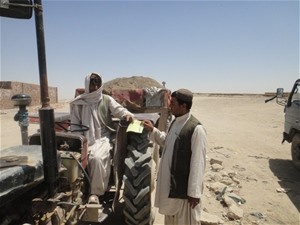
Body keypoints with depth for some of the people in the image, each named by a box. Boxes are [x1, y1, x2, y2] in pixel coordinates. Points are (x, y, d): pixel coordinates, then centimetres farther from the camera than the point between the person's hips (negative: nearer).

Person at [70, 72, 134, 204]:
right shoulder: (79, 103, 7)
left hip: (103, 138, -2)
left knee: (97, 158, -28)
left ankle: (95, 192, -14)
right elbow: (75, 124, 8)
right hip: (86, 140, 2)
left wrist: (127, 114, -33)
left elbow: (117, 109, -10)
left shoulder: (106, 99, 5)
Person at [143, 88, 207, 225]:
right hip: (170, 183, 8)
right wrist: (152, 131, 8)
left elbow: (198, 163, -21)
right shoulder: (175, 123, 4)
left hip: (184, 186, -8)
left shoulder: (196, 129, -23)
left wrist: (194, 192, -17)